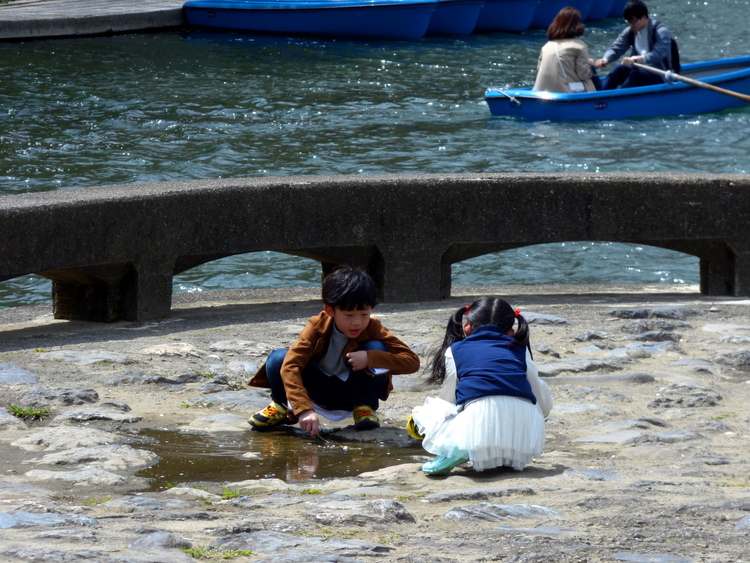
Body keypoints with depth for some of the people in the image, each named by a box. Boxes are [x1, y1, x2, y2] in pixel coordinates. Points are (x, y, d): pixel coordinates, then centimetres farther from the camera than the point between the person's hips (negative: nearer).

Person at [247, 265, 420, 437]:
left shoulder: (373, 329, -20)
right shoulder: (317, 327, -22)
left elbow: (412, 361, -26)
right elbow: (290, 366, -34)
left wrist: (370, 357, -40)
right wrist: (304, 409, -48)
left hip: (354, 390, 0)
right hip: (322, 391, 0)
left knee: (376, 348, -27)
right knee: (277, 359, -26)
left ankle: (364, 407, -6)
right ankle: (282, 407, 4)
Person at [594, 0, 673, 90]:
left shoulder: (661, 31, -13)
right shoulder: (630, 32, 6)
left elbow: (658, 54, -28)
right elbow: (616, 48, 0)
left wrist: (635, 59, -42)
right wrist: (605, 59, -24)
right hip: (640, 70, 5)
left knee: (636, 74, -33)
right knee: (620, 69, -23)